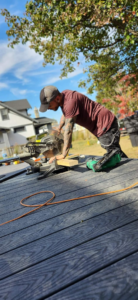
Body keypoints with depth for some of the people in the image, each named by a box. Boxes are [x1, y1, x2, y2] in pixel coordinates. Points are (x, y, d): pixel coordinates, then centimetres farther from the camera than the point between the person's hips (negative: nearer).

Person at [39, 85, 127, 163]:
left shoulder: (70, 101, -27)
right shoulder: (63, 95, 3)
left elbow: (68, 131, -30)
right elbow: (65, 114, 23)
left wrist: (63, 155, -27)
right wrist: (58, 129, 28)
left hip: (105, 123, -9)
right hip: (105, 122, 9)